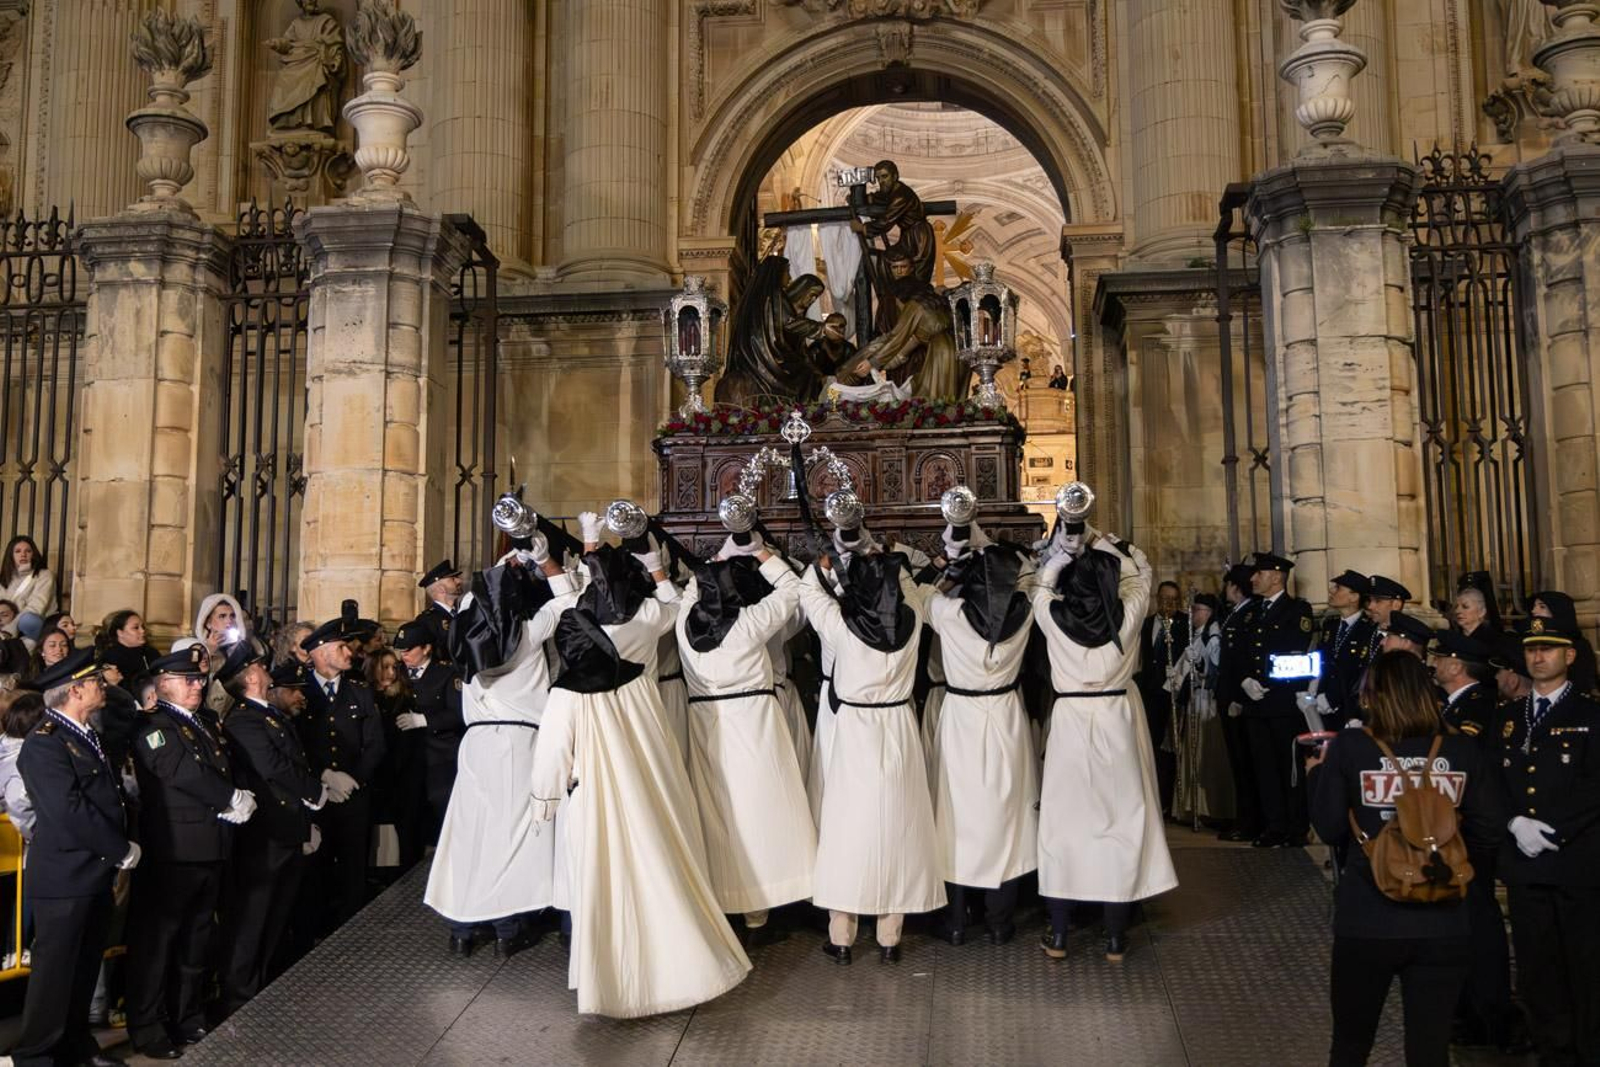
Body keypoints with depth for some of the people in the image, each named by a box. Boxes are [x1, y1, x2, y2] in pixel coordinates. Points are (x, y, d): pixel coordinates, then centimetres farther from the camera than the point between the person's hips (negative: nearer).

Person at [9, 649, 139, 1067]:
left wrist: (123, 846, 1)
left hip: (96, 874, 9)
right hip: (65, 878, -9)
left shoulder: (88, 735, 14)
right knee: (55, 968, 2)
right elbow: (71, 810, -24)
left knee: (85, 965, 18)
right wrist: (122, 852, -16)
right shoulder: (44, 744, -17)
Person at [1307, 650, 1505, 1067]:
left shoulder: (1349, 746, -9)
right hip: (1442, 926, 2)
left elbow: (1329, 829, -5)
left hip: (1366, 922, -1)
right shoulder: (1465, 751, -2)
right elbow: (1490, 830, 0)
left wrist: (1319, 772, 11)